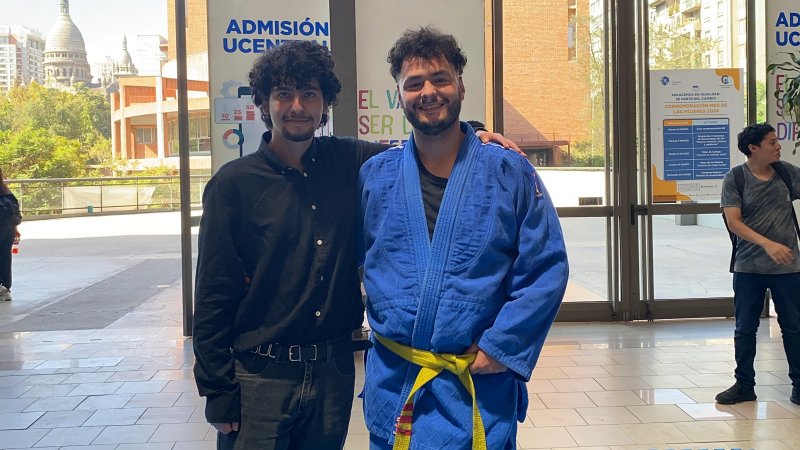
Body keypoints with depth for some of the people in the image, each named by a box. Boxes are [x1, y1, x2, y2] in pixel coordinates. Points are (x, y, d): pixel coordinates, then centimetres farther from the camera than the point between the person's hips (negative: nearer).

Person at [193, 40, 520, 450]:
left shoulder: (349, 163, 3)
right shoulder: (233, 185, -6)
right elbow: (213, 298, -5)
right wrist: (218, 393, -7)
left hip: (334, 373, 3)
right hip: (259, 378, -3)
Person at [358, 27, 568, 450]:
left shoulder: (509, 172, -3)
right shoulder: (374, 175, 4)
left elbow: (546, 269, -4)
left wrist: (501, 346, -11)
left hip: (479, 384, -2)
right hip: (391, 380, 2)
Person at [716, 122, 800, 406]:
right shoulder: (735, 178, -6)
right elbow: (733, 222, -13)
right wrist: (768, 244, -23)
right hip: (749, 268, -1)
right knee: (745, 329, 7)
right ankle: (744, 385, 20)